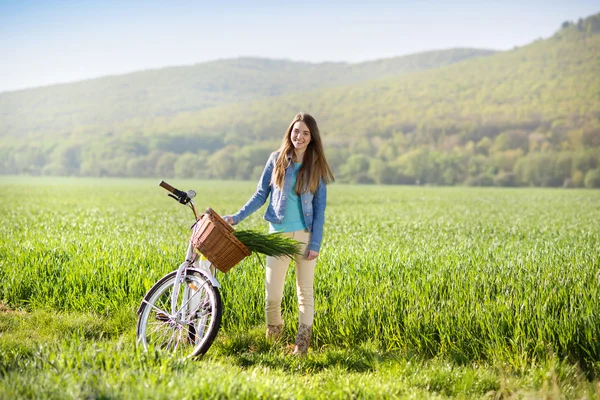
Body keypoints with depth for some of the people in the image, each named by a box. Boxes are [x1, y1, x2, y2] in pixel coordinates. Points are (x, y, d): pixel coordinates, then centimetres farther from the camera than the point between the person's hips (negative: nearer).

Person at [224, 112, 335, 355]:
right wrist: (237, 217, -4)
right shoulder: (277, 159, 3)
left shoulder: (316, 166, 2)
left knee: (305, 290, 5)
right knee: (272, 294, -4)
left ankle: (302, 344, 15)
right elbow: (260, 195, 7)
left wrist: (315, 243, -6)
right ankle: (272, 335, 23)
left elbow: (319, 208, 1)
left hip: (305, 235, 0)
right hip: (279, 234, 0)